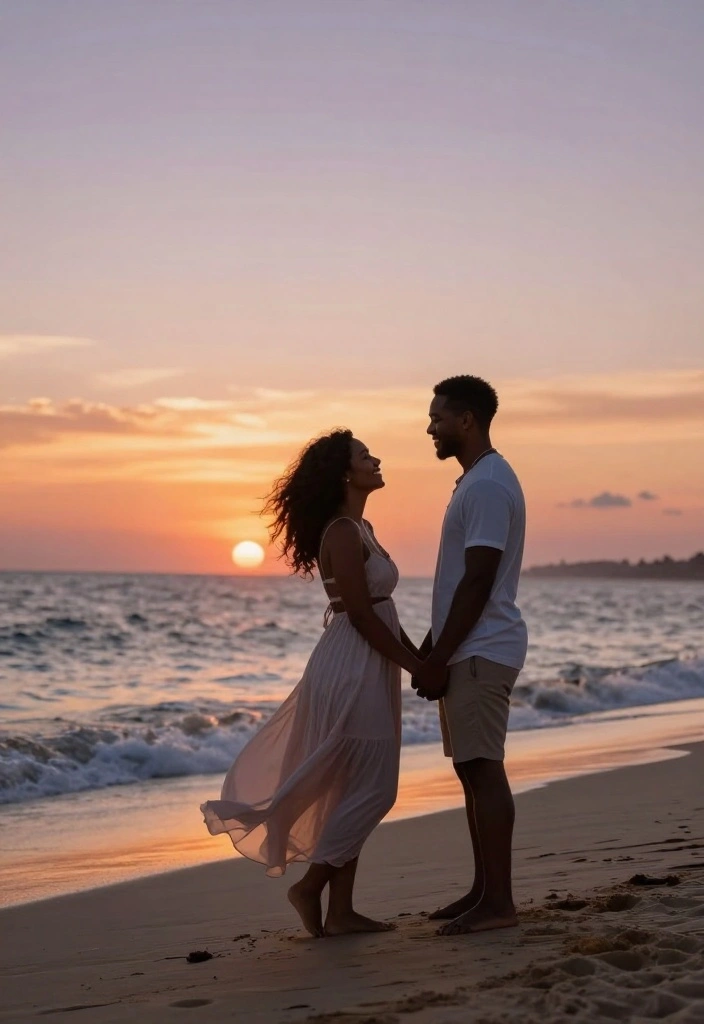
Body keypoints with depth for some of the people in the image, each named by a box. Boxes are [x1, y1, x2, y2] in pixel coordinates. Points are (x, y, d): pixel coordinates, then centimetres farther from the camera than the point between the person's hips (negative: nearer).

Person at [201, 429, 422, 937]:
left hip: (368, 669, 10)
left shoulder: (360, 529, 15)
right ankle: (311, 885, 4)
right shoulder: (342, 533, -15)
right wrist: (417, 667, -14)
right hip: (353, 669, -10)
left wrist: (423, 659, 12)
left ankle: (340, 910, 14)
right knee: (370, 789, -6)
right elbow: (361, 615, -19)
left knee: (356, 789, 10)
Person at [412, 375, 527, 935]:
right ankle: (483, 889, 18)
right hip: (467, 650, 10)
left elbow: (478, 583, -19)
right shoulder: (476, 481, 18)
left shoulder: (488, 485, -15)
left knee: (484, 769, -9)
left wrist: (438, 658, -17)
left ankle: (498, 902, -6)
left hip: (482, 652, -10)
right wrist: (431, 648, 20)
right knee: (473, 769, 12)